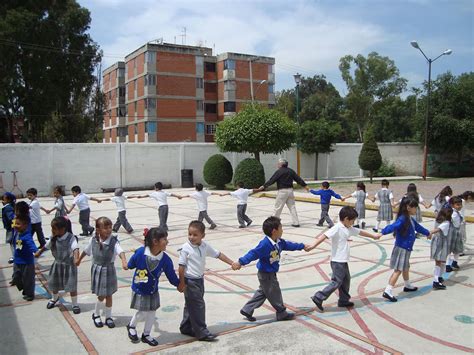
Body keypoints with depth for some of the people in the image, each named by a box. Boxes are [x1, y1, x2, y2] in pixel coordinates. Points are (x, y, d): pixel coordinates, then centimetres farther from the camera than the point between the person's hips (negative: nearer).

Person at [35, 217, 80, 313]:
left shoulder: (71, 238, -24)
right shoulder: (53, 238, -6)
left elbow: (75, 249, -37)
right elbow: (46, 246, 13)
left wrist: (76, 258, -56)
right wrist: (39, 252, 29)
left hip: (69, 265, -5)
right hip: (57, 264, 6)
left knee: (71, 286, -1)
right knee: (53, 284, 20)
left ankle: (75, 304, 18)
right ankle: (54, 298, 50)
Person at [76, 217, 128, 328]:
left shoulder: (113, 241, -18)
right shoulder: (93, 240, -9)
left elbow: (120, 251, -36)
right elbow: (86, 251, 10)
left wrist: (124, 261, -55)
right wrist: (79, 260, 24)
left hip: (109, 270, -1)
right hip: (97, 269, 1)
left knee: (108, 295, 10)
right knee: (101, 296, 4)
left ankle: (108, 317, 28)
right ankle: (96, 314, 31)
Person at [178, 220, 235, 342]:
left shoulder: (205, 246, -1)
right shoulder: (185, 248, -17)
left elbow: (218, 254, 6)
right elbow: (181, 266, -15)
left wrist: (232, 263, 5)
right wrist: (181, 283, -14)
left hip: (200, 279, 7)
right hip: (190, 281, -7)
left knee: (191, 305, 17)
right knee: (198, 305, -5)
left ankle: (186, 328, 31)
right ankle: (202, 332, 3)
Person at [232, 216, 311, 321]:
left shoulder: (279, 242, 0)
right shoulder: (265, 244, -30)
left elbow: (288, 245, 17)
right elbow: (253, 254, -33)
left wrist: (302, 246, 26)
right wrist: (240, 262, -41)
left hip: (271, 273, 10)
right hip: (266, 275, -10)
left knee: (262, 292, 20)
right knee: (275, 294, 8)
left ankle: (247, 310, 27)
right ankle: (282, 314, 27)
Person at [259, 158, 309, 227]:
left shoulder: (279, 171, -9)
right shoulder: (291, 171, 9)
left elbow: (272, 180, -14)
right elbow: (298, 179, 13)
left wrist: (264, 186, -13)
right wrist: (305, 185, 22)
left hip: (282, 191, -6)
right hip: (290, 190, 6)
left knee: (278, 207, 2)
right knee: (292, 207, 11)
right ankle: (296, 222, 10)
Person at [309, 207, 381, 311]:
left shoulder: (349, 229, 10)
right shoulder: (337, 228, -18)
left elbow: (360, 232, 26)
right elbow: (324, 236, -29)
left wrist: (373, 236, 40)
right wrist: (313, 246, -40)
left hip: (343, 261, 10)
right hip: (337, 261, -10)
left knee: (346, 280, 18)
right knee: (336, 282, -6)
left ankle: (344, 300, 31)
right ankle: (318, 298, -3)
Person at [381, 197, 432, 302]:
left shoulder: (410, 219, 9)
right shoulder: (403, 219, -20)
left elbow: (418, 227, 28)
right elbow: (392, 227, -34)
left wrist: (427, 233, 46)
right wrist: (382, 233, -49)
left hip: (406, 249, 9)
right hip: (401, 248, -9)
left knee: (405, 268, 26)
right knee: (398, 270, -11)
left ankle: (407, 286, 46)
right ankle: (387, 291, -13)